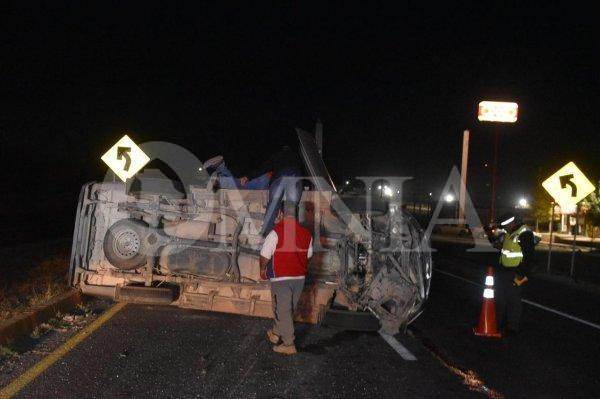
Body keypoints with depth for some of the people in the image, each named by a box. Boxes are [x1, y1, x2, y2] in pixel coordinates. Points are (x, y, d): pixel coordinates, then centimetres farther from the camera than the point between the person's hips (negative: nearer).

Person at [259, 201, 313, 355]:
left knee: (283, 310, 2)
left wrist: (263, 269, 7)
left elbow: (265, 255, -12)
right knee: (289, 309, 19)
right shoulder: (306, 233, 2)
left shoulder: (276, 232, -15)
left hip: (281, 278, -6)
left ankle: (289, 344, 3)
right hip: (300, 277, 6)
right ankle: (276, 333, 36)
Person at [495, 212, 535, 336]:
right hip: (503, 271, 9)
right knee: (501, 297, 15)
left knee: (513, 300, -2)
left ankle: (512, 327, 7)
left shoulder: (525, 234, -17)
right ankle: (501, 323, 28)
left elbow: (528, 257, -19)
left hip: (515, 274, -9)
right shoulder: (509, 234, 11)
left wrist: (521, 275, -21)